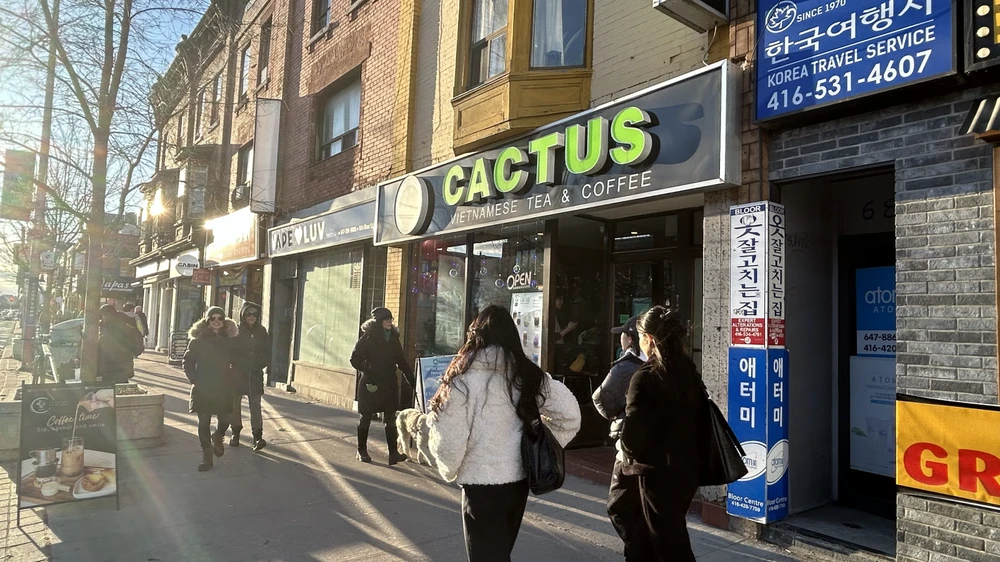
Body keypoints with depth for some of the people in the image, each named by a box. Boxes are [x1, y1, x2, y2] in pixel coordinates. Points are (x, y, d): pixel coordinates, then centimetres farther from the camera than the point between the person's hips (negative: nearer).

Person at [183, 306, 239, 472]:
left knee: (224, 421, 0)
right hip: (202, 389, -1)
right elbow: (188, 362, 3)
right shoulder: (198, 340, 0)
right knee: (204, 422, 2)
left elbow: (235, 363, 12)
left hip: (223, 388, 1)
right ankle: (207, 457, 14)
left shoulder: (229, 341, 4)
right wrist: (195, 380, -7)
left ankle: (217, 437, 34)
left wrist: (230, 379, -3)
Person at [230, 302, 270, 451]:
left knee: (255, 405, -6)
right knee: (235, 405, 7)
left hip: (255, 375, 1)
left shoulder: (262, 332, 6)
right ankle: (235, 433, 21)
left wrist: (261, 364, 1)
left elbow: (267, 353, 11)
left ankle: (258, 437, -10)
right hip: (237, 374, -1)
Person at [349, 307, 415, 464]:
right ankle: (361, 451, 22)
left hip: (389, 385, 4)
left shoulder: (393, 338, 8)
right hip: (370, 384, -4)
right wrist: (369, 371, -17)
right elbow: (355, 359, -6)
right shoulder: (367, 338, -7)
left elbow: (402, 361, 12)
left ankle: (393, 453, -1)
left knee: (390, 418, 0)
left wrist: (412, 379, 6)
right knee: (366, 417, 9)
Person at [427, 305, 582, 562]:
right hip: (519, 479, 5)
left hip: (481, 483, -5)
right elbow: (570, 415, -2)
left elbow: (449, 439, -14)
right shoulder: (528, 375, -2)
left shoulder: (464, 379, -15)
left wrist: (450, 470, 6)